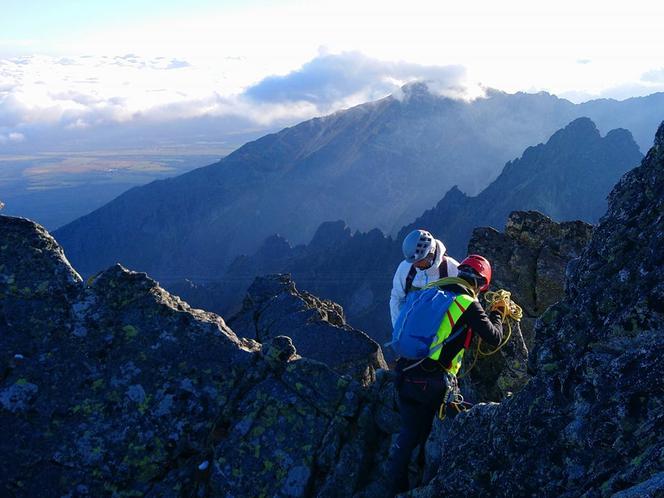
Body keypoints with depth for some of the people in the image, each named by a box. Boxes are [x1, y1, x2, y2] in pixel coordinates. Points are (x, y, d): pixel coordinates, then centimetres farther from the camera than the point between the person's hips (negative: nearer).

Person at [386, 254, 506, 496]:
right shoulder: (469, 305, -7)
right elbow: (494, 338, -3)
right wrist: (497, 314, 16)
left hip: (406, 375, 6)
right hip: (433, 382, -6)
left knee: (409, 432, 15)